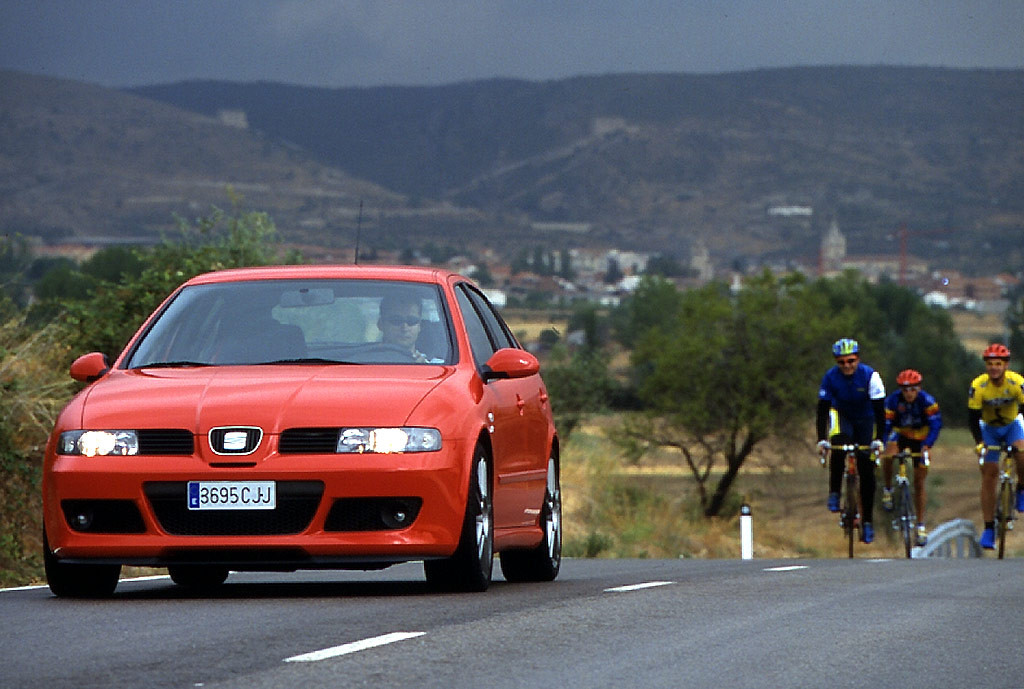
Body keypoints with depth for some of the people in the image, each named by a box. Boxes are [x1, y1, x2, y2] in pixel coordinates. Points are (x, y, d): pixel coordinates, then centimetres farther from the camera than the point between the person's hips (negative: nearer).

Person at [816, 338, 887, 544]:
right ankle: (834, 492, -22)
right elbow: (822, 409, -22)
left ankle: (867, 521, 2)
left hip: (865, 419, 0)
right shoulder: (831, 377, -21)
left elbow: (879, 409, -26)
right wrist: (821, 439, -32)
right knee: (839, 444, -35)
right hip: (842, 416, 0)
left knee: (867, 472, -7)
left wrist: (878, 439, -34)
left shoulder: (870, 376, -25)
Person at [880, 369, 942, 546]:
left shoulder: (927, 401, -26)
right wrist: (884, 446, -44)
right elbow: (885, 425, -27)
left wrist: (927, 446, -45)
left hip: (920, 439, 0)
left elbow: (935, 425, -30)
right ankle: (887, 490, -6)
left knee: (919, 482, -1)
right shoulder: (892, 401, -24)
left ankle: (921, 526, 8)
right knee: (888, 455, -33)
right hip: (900, 434, 0)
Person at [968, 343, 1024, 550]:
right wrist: (979, 443, -38)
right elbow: (973, 418, -23)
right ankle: (989, 529, -3)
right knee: (989, 475, -7)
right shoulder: (978, 385, -25)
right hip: (989, 429, 0)